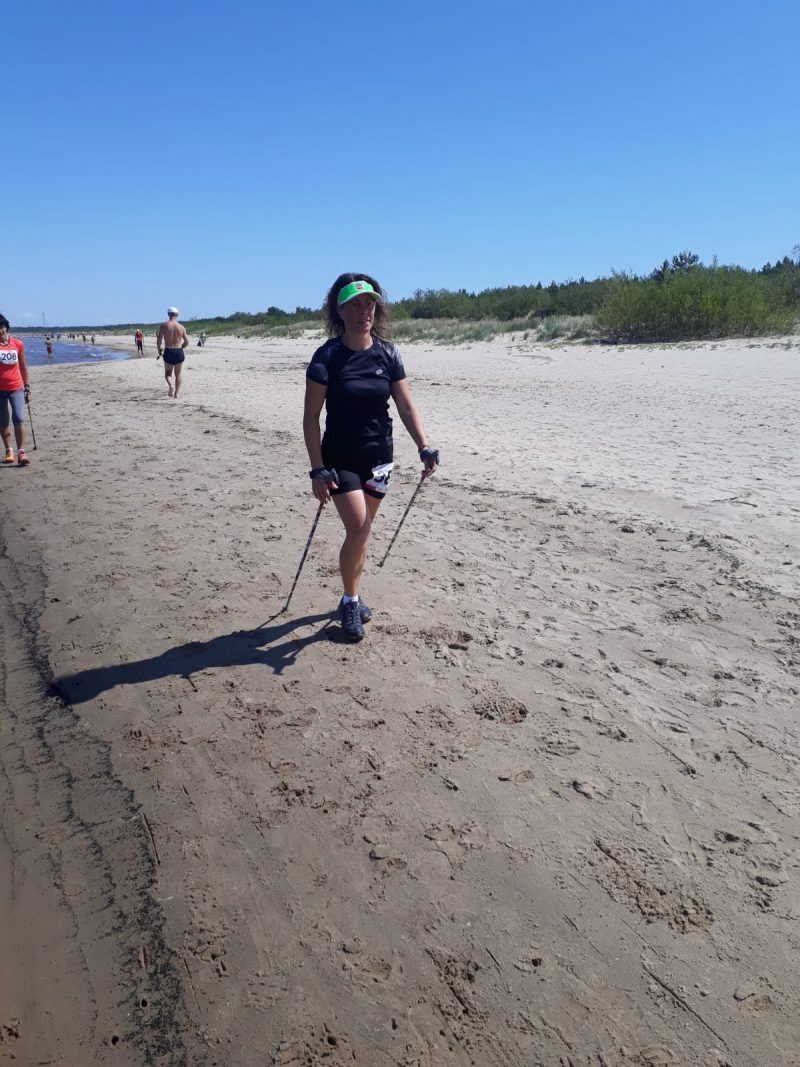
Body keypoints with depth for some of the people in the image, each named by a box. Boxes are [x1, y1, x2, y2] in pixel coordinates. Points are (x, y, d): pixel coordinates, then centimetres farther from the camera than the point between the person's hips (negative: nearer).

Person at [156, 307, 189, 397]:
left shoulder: (164, 325, -3)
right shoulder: (181, 327, 3)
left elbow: (159, 340, -7)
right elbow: (186, 342, 6)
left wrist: (159, 351, 6)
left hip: (168, 352, -1)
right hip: (179, 352, 1)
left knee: (168, 373, 13)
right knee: (178, 374, 13)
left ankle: (170, 385, -17)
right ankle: (177, 393, 8)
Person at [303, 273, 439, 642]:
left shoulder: (387, 354, -1)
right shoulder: (327, 357, -11)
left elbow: (406, 406, 1)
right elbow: (311, 417, -11)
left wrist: (425, 448, -12)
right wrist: (318, 470, -16)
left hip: (379, 458, 4)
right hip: (340, 459, -4)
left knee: (362, 531, 13)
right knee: (357, 529, -13)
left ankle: (353, 597, 31)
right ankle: (349, 602, 8)